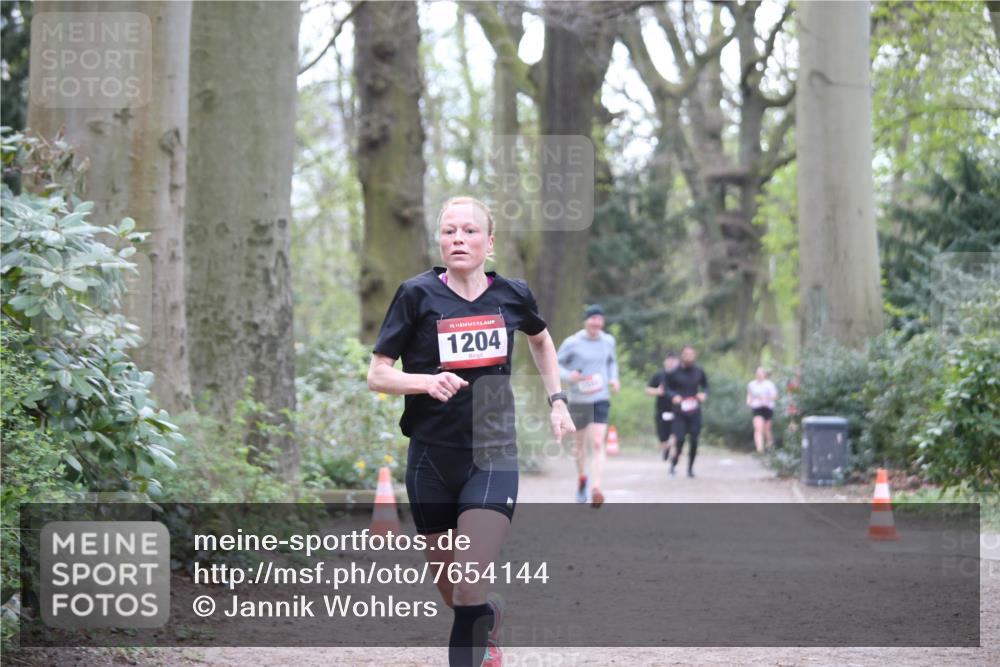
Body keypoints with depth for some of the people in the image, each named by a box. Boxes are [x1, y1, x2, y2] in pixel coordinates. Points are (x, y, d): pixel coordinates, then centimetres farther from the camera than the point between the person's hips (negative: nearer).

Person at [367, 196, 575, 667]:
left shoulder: (512, 294, 0)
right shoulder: (418, 294, -6)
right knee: (451, 593, 15)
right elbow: (377, 375, -5)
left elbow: (540, 340, 24)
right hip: (431, 459, 1)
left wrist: (557, 400, 17)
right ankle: (489, 621, 49)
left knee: (469, 592, -17)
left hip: (492, 458, -1)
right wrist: (428, 381, -23)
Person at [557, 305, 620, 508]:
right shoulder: (572, 343, -8)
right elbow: (556, 365, -1)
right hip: (578, 400, -1)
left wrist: (614, 379, 4)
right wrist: (569, 376, -21)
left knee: (597, 444, -14)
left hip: (601, 399, 1)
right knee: (580, 443, 15)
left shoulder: (608, 341, 4)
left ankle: (596, 490, -22)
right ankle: (582, 478, 42)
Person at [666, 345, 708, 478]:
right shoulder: (674, 372, -3)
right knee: (679, 439, -11)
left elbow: (705, 386, 15)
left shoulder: (699, 371, 4)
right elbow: (668, 388, 6)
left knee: (694, 440, -3)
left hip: (694, 411, 2)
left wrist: (704, 394, -6)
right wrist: (673, 396, -14)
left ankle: (690, 467, 14)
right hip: (679, 411, -2)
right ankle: (674, 462, 14)